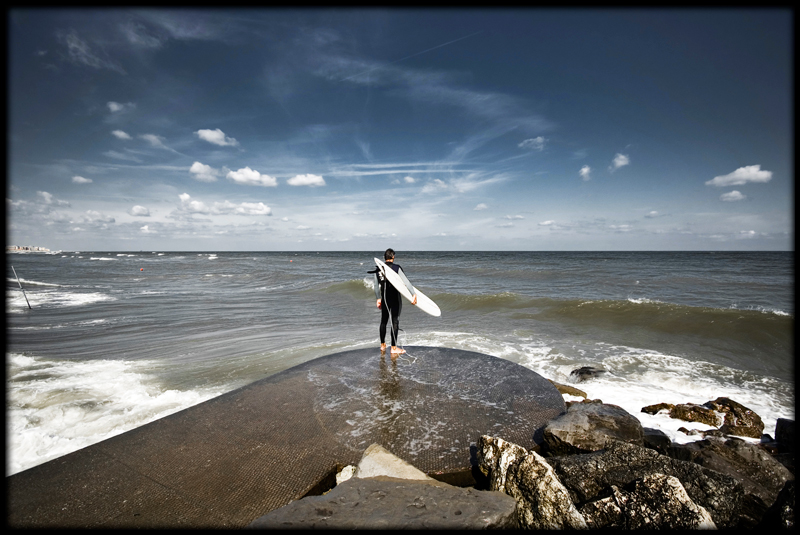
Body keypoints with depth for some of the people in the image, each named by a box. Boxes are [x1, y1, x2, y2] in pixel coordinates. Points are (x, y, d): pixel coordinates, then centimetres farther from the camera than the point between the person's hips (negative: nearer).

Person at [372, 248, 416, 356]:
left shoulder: (378, 269, 4)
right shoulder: (396, 268, -11)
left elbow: (376, 286, 10)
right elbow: (405, 282, -17)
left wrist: (378, 298, 21)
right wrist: (414, 294, -18)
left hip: (384, 298, 5)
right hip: (394, 298, -5)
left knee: (383, 321, 16)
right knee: (395, 322, 0)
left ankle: (382, 345, 28)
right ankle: (394, 348, 3)